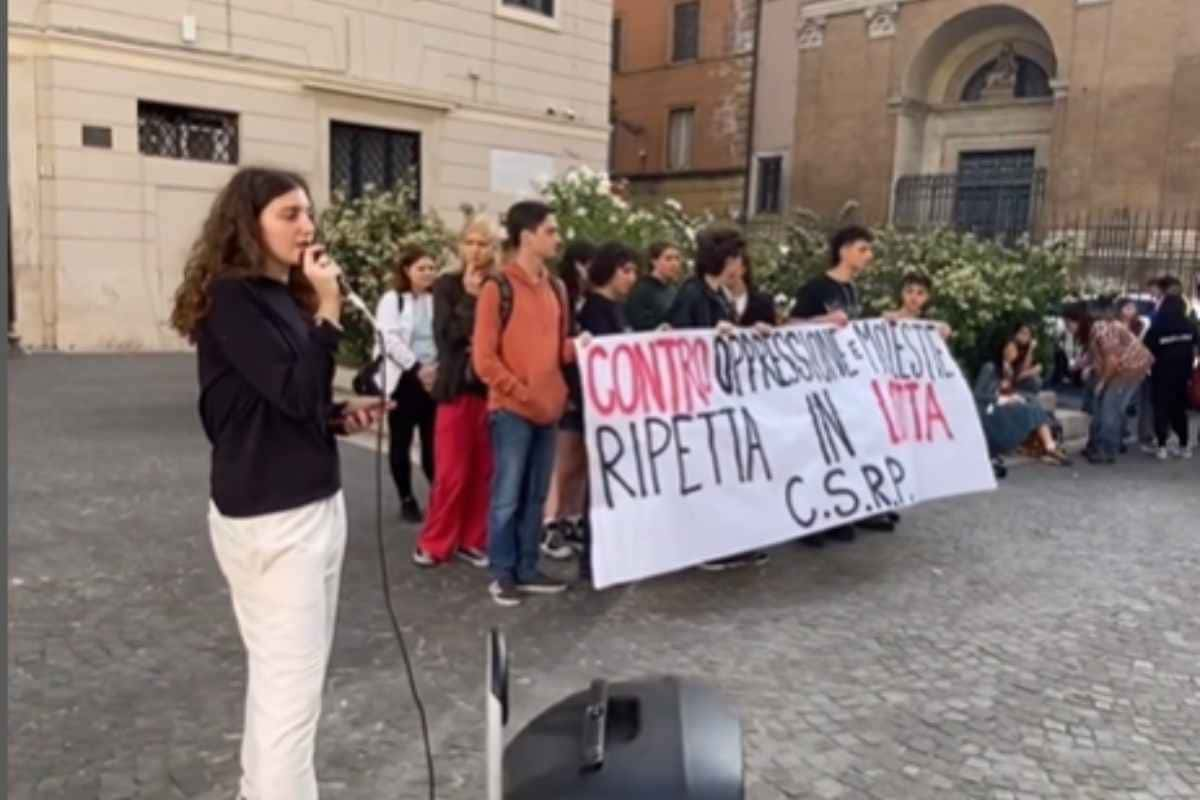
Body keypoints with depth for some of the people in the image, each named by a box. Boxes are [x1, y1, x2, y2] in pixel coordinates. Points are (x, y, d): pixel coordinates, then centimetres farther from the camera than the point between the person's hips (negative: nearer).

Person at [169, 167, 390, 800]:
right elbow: (294, 391, -21)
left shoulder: (284, 296, 14)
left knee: (282, 676, 15)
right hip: (269, 516, -9)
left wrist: (343, 415, 4)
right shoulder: (229, 296, -12)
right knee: (291, 685, -4)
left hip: (314, 503, 9)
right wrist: (328, 308, -15)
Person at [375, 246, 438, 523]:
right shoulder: (392, 300, 1)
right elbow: (390, 339, -10)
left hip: (433, 379, 2)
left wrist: (438, 368, -14)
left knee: (433, 441, 1)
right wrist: (417, 368, -16)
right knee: (401, 442, 6)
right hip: (403, 379, -2)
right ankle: (407, 499, 16)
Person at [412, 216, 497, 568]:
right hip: (457, 387, -1)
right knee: (451, 472, 0)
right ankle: (435, 542, 15)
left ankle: (473, 540, 20)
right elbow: (446, 336, -9)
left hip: (493, 388, 1)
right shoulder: (448, 285, 3)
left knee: (484, 471, 7)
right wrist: (470, 296, -10)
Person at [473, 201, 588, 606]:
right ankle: (502, 573, 13)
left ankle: (527, 569, 23)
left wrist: (577, 346, -2)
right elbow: (483, 359, -11)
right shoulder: (498, 288, -9)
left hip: (548, 409, 7)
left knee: (536, 497, 13)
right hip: (512, 410, -6)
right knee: (507, 497, 1)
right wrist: (523, 393, -13)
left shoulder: (555, 286, 12)